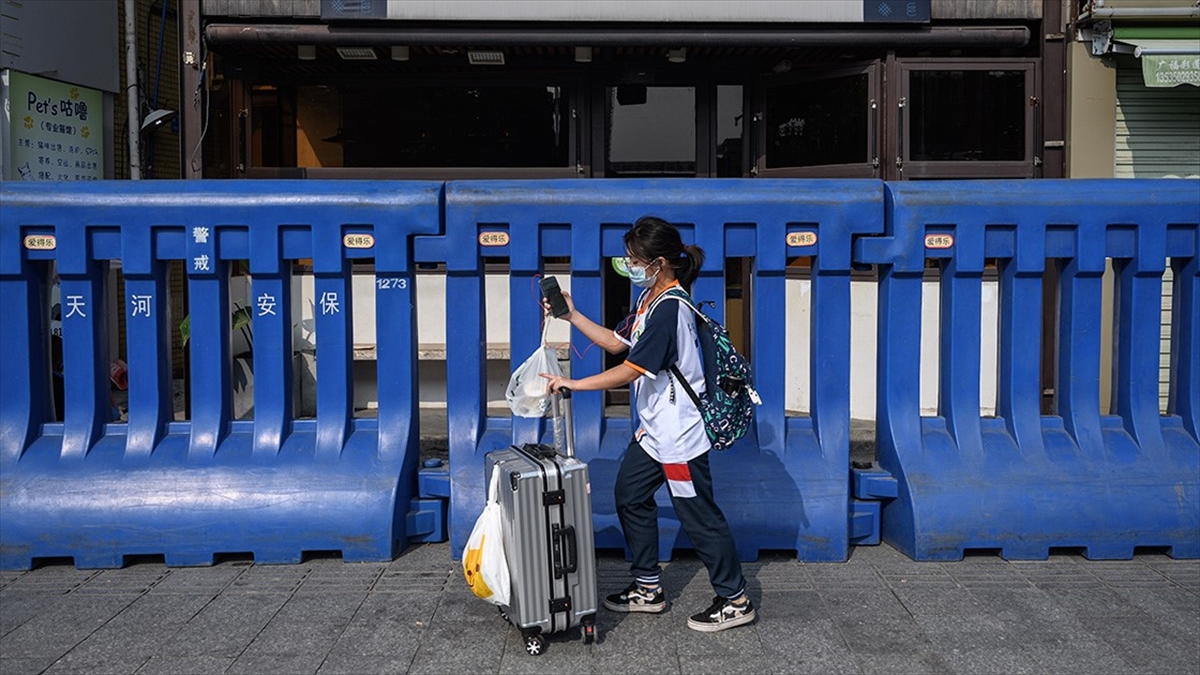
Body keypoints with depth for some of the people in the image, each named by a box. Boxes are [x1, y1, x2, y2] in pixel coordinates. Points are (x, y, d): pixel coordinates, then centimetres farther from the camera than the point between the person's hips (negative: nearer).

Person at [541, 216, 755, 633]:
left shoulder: (669, 308, -23)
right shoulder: (650, 298, 9)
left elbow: (630, 371, -25)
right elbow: (616, 342, 17)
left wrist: (572, 384, -20)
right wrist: (573, 316, 9)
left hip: (679, 432, -10)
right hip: (655, 427, 11)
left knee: (698, 515, -1)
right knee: (630, 496, 16)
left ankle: (734, 601, 12)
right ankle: (648, 588, 28)